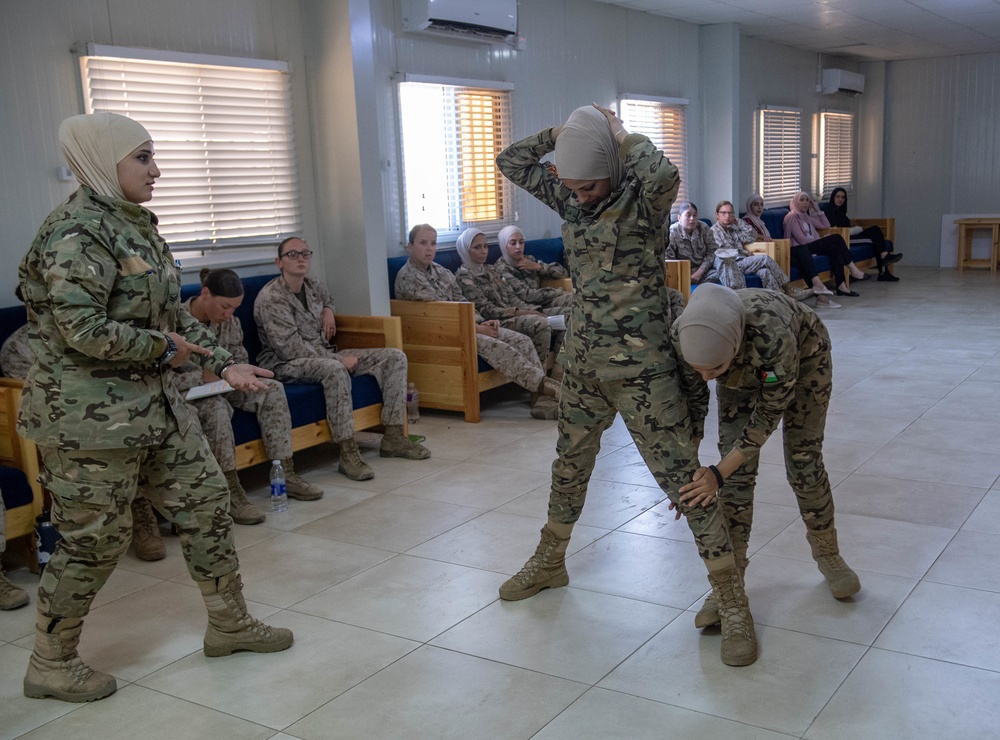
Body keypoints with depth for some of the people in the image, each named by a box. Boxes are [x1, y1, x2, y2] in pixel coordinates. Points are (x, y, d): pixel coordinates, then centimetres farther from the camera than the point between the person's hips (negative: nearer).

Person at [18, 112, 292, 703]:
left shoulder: (137, 224, 11)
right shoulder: (75, 232, -18)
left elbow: (174, 313, 16)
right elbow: (82, 329, -26)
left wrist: (224, 363, 8)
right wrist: (163, 347, -14)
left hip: (154, 402, 9)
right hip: (91, 415, -9)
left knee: (206, 500, 12)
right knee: (96, 539, 3)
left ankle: (229, 624, 28)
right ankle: (50, 665, 24)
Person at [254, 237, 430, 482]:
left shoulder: (313, 286, 10)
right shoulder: (270, 298, -15)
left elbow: (327, 297, 38)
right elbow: (291, 349, -22)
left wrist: (328, 310, 12)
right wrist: (339, 358, -21)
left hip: (324, 355, 8)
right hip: (287, 365, -8)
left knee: (395, 357, -4)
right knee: (334, 368, -42)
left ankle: (393, 438, -6)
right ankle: (348, 454, -38)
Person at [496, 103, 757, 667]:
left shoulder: (643, 198, -13)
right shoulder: (568, 196, 5)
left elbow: (665, 174, -36)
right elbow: (512, 161, 7)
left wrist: (622, 136, -19)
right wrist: (564, 131, -3)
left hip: (642, 367, -6)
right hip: (585, 361, 7)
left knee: (683, 477, -4)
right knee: (570, 466, 22)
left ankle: (732, 603, 5)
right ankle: (550, 563, 45)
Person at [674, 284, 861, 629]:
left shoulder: (771, 333, -47)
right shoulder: (683, 336, -35)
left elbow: (769, 413, -30)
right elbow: (693, 402, -15)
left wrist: (718, 474, -32)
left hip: (803, 356, -3)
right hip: (742, 368, 3)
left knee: (803, 463, 0)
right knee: (737, 470, -7)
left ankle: (827, 554, 26)